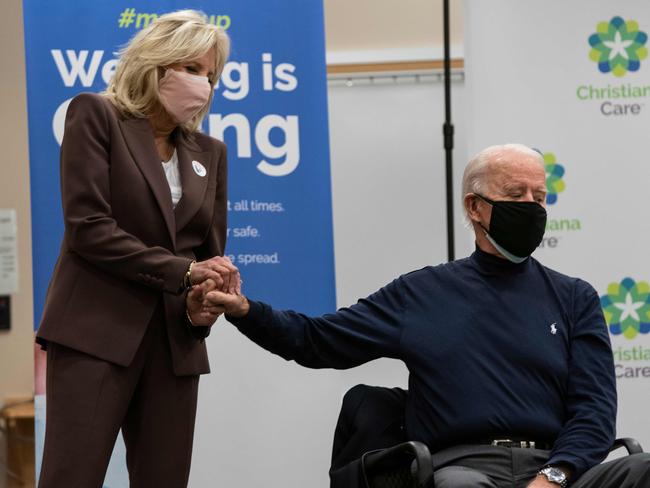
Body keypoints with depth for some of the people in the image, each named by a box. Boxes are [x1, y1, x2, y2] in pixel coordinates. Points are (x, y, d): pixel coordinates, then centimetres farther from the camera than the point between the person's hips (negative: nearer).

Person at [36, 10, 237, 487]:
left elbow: (210, 253, 16)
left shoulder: (210, 153, 17)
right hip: (97, 331, -5)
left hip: (175, 341, 6)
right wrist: (181, 272, -13)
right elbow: (87, 227, -10)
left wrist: (200, 307, -7)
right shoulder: (95, 116, 1)